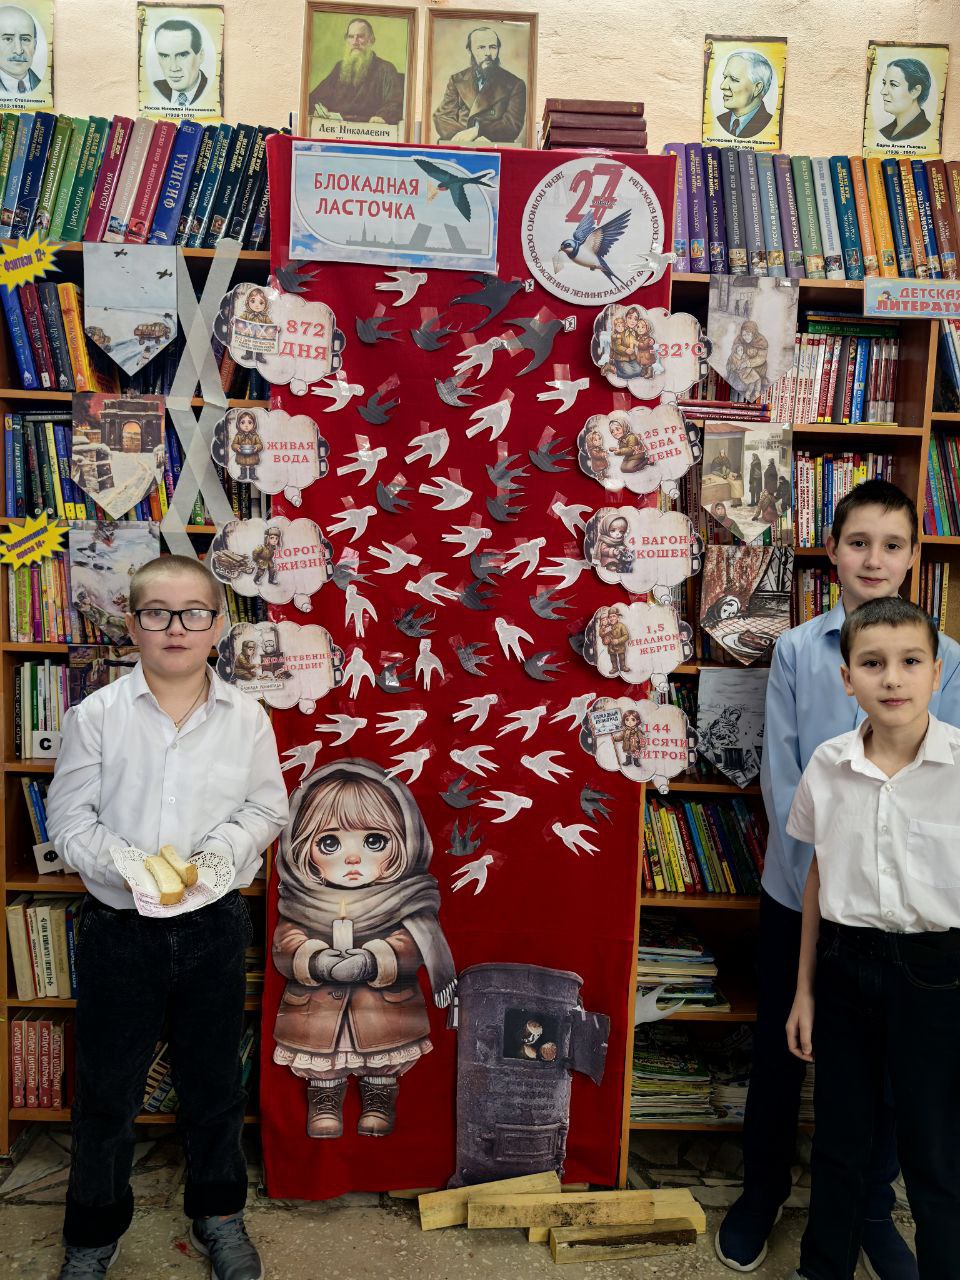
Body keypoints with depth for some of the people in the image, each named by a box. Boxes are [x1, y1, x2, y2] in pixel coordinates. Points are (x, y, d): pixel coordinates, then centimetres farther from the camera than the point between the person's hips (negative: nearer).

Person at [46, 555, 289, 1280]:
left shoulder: (246, 718, -3)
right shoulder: (96, 716, -6)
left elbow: (267, 811, 3)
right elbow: (69, 820, -4)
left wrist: (215, 855, -14)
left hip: (215, 926, 1)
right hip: (120, 927, -1)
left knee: (214, 1081, 17)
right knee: (107, 1089, 13)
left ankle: (219, 1214, 40)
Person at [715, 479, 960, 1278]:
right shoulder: (797, 651, -5)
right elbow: (781, 776, -5)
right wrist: (823, 882, -11)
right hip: (801, 890, 0)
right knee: (779, 1051, 14)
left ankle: (872, 1207, 37)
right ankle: (762, 1195, 36)